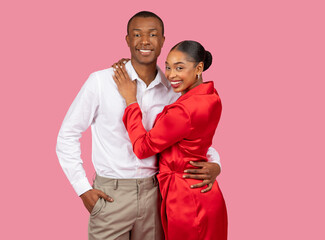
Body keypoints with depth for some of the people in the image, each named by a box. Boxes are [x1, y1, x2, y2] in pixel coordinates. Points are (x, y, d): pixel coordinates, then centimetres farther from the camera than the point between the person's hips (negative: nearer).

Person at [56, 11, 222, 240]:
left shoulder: (172, 89, 2)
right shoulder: (101, 81, -8)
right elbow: (68, 135, -2)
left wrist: (214, 164, -5)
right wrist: (84, 189, -7)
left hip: (153, 193, 3)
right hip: (110, 194, -3)